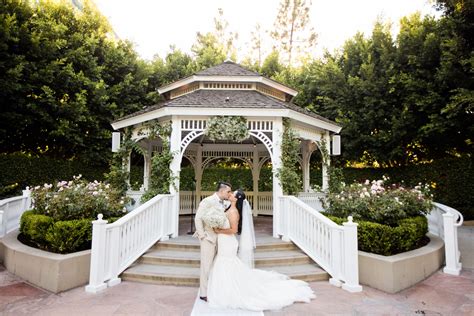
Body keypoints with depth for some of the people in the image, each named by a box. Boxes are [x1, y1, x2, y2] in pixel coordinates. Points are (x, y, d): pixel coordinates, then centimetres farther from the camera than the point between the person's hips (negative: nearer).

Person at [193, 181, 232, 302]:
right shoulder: (207, 201, -14)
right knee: (206, 266, 2)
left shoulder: (223, 204, 7)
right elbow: (198, 218, -14)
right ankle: (204, 293, 16)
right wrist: (202, 236, -13)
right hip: (208, 238, -7)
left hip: (219, 238, 7)